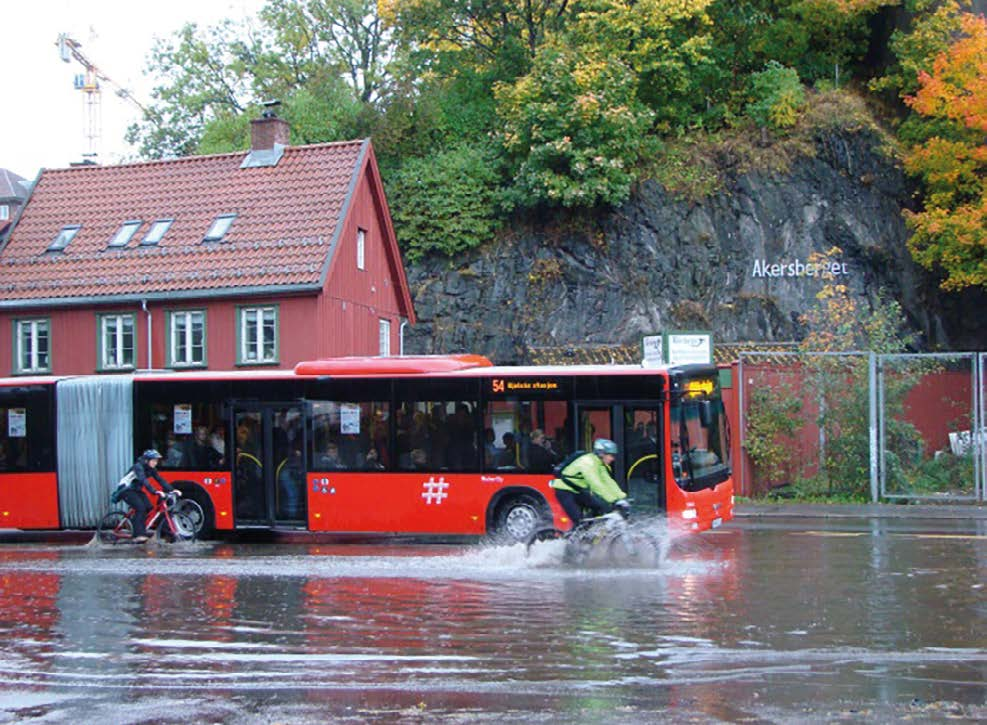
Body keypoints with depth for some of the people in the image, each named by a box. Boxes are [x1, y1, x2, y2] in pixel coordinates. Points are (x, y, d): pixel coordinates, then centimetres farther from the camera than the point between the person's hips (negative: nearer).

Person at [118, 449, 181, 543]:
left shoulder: (151, 469, -1)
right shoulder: (138, 467, -25)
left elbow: (160, 480, -6)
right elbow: (143, 481, -39)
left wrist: (171, 490, -18)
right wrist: (154, 492, -51)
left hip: (137, 490, 8)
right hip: (127, 491, -8)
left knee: (148, 507, -12)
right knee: (140, 507, -25)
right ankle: (139, 535, -25)